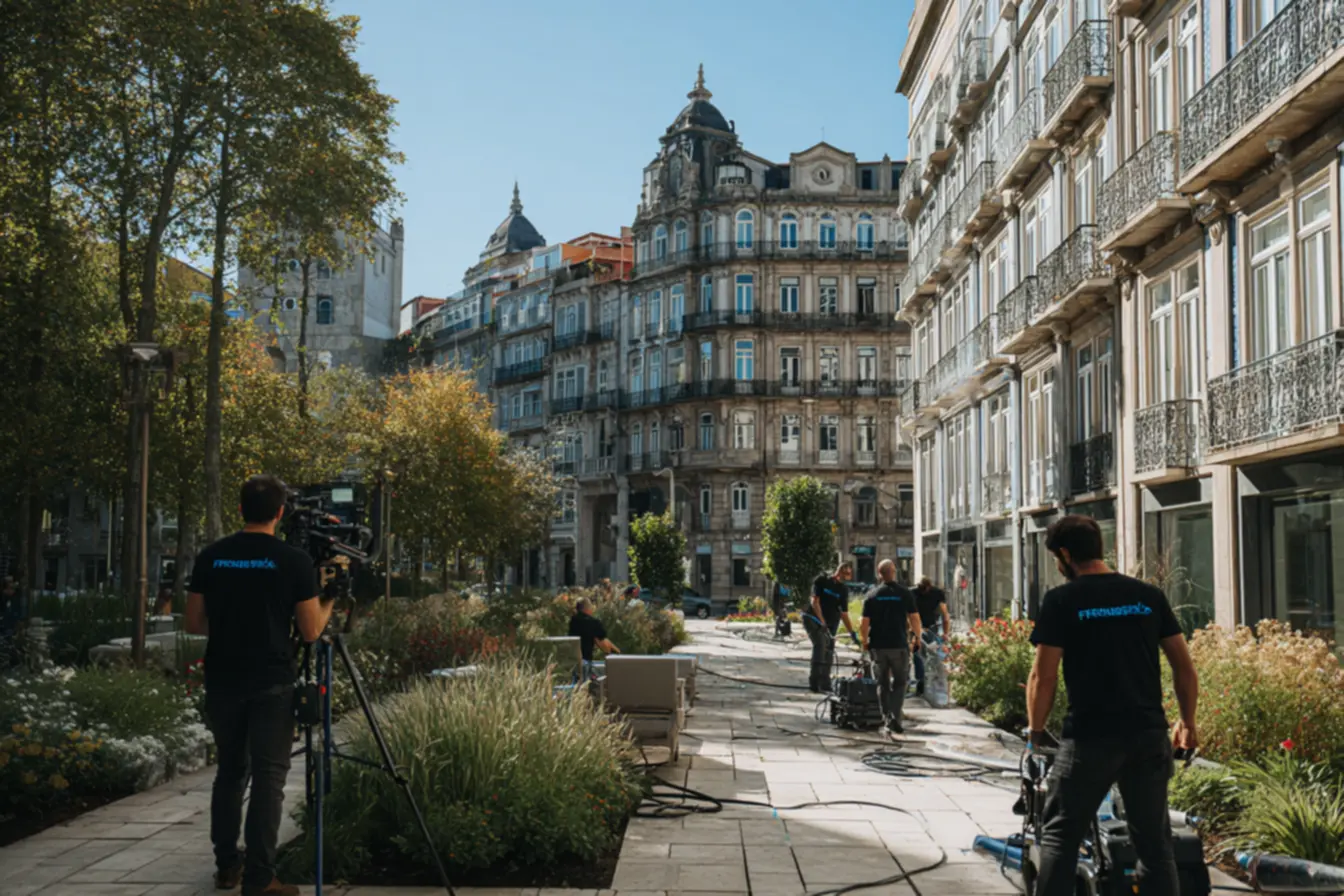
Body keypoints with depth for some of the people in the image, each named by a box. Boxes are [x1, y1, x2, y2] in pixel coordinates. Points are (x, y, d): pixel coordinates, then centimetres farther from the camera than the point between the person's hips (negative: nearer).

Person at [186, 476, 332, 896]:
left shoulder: (210, 557, 2)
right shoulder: (294, 561, -8)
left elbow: (195, 623, 6)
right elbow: (311, 631, -5)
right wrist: (329, 601, 14)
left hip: (222, 681, 4)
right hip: (272, 685, -4)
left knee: (229, 770, 17)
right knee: (268, 776, -1)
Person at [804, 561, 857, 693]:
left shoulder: (843, 590, 3)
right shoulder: (821, 580, -6)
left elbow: (844, 614, 3)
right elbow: (815, 601, -12)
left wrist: (852, 633, -5)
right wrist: (822, 622, -21)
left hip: (830, 624, 5)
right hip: (813, 619, -5)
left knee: (829, 651, 2)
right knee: (820, 643, -26)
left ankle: (824, 684, 12)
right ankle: (815, 681, -30)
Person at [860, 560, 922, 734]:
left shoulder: (872, 595, 0)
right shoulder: (905, 593, -3)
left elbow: (865, 623, -2)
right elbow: (914, 618, -4)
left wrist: (865, 642, 10)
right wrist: (916, 636, 11)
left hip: (877, 646, 2)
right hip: (899, 645, -1)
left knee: (883, 684, 13)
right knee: (899, 683, 6)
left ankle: (887, 718, 15)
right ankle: (895, 718, -8)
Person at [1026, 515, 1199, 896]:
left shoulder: (1061, 600, -5)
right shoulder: (1150, 595, 8)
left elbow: (1043, 677, -6)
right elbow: (1185, 668, 8)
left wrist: (1036, 731, 8)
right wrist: (1187, 723, 21)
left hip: (1090, 737, -4)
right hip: (1148, 736, 4)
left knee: (1059, 835, 9)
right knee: (1154, 842, 13)